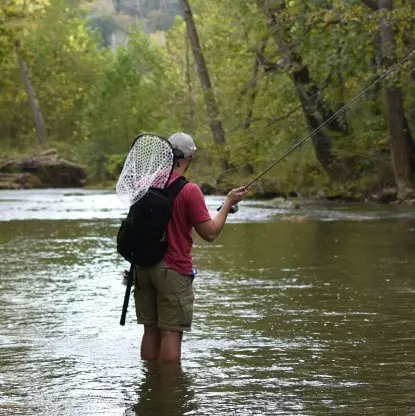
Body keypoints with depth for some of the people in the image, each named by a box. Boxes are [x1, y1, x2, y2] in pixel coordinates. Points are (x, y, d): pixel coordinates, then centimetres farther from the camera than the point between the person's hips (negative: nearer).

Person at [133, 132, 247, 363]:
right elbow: (210, 233, -11)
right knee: (171, 332, -3)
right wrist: (228, 202, -1)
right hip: (173, 270, -6)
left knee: (151, 330, 12)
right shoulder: (189, 190, -15)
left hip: (143, 266, 6)